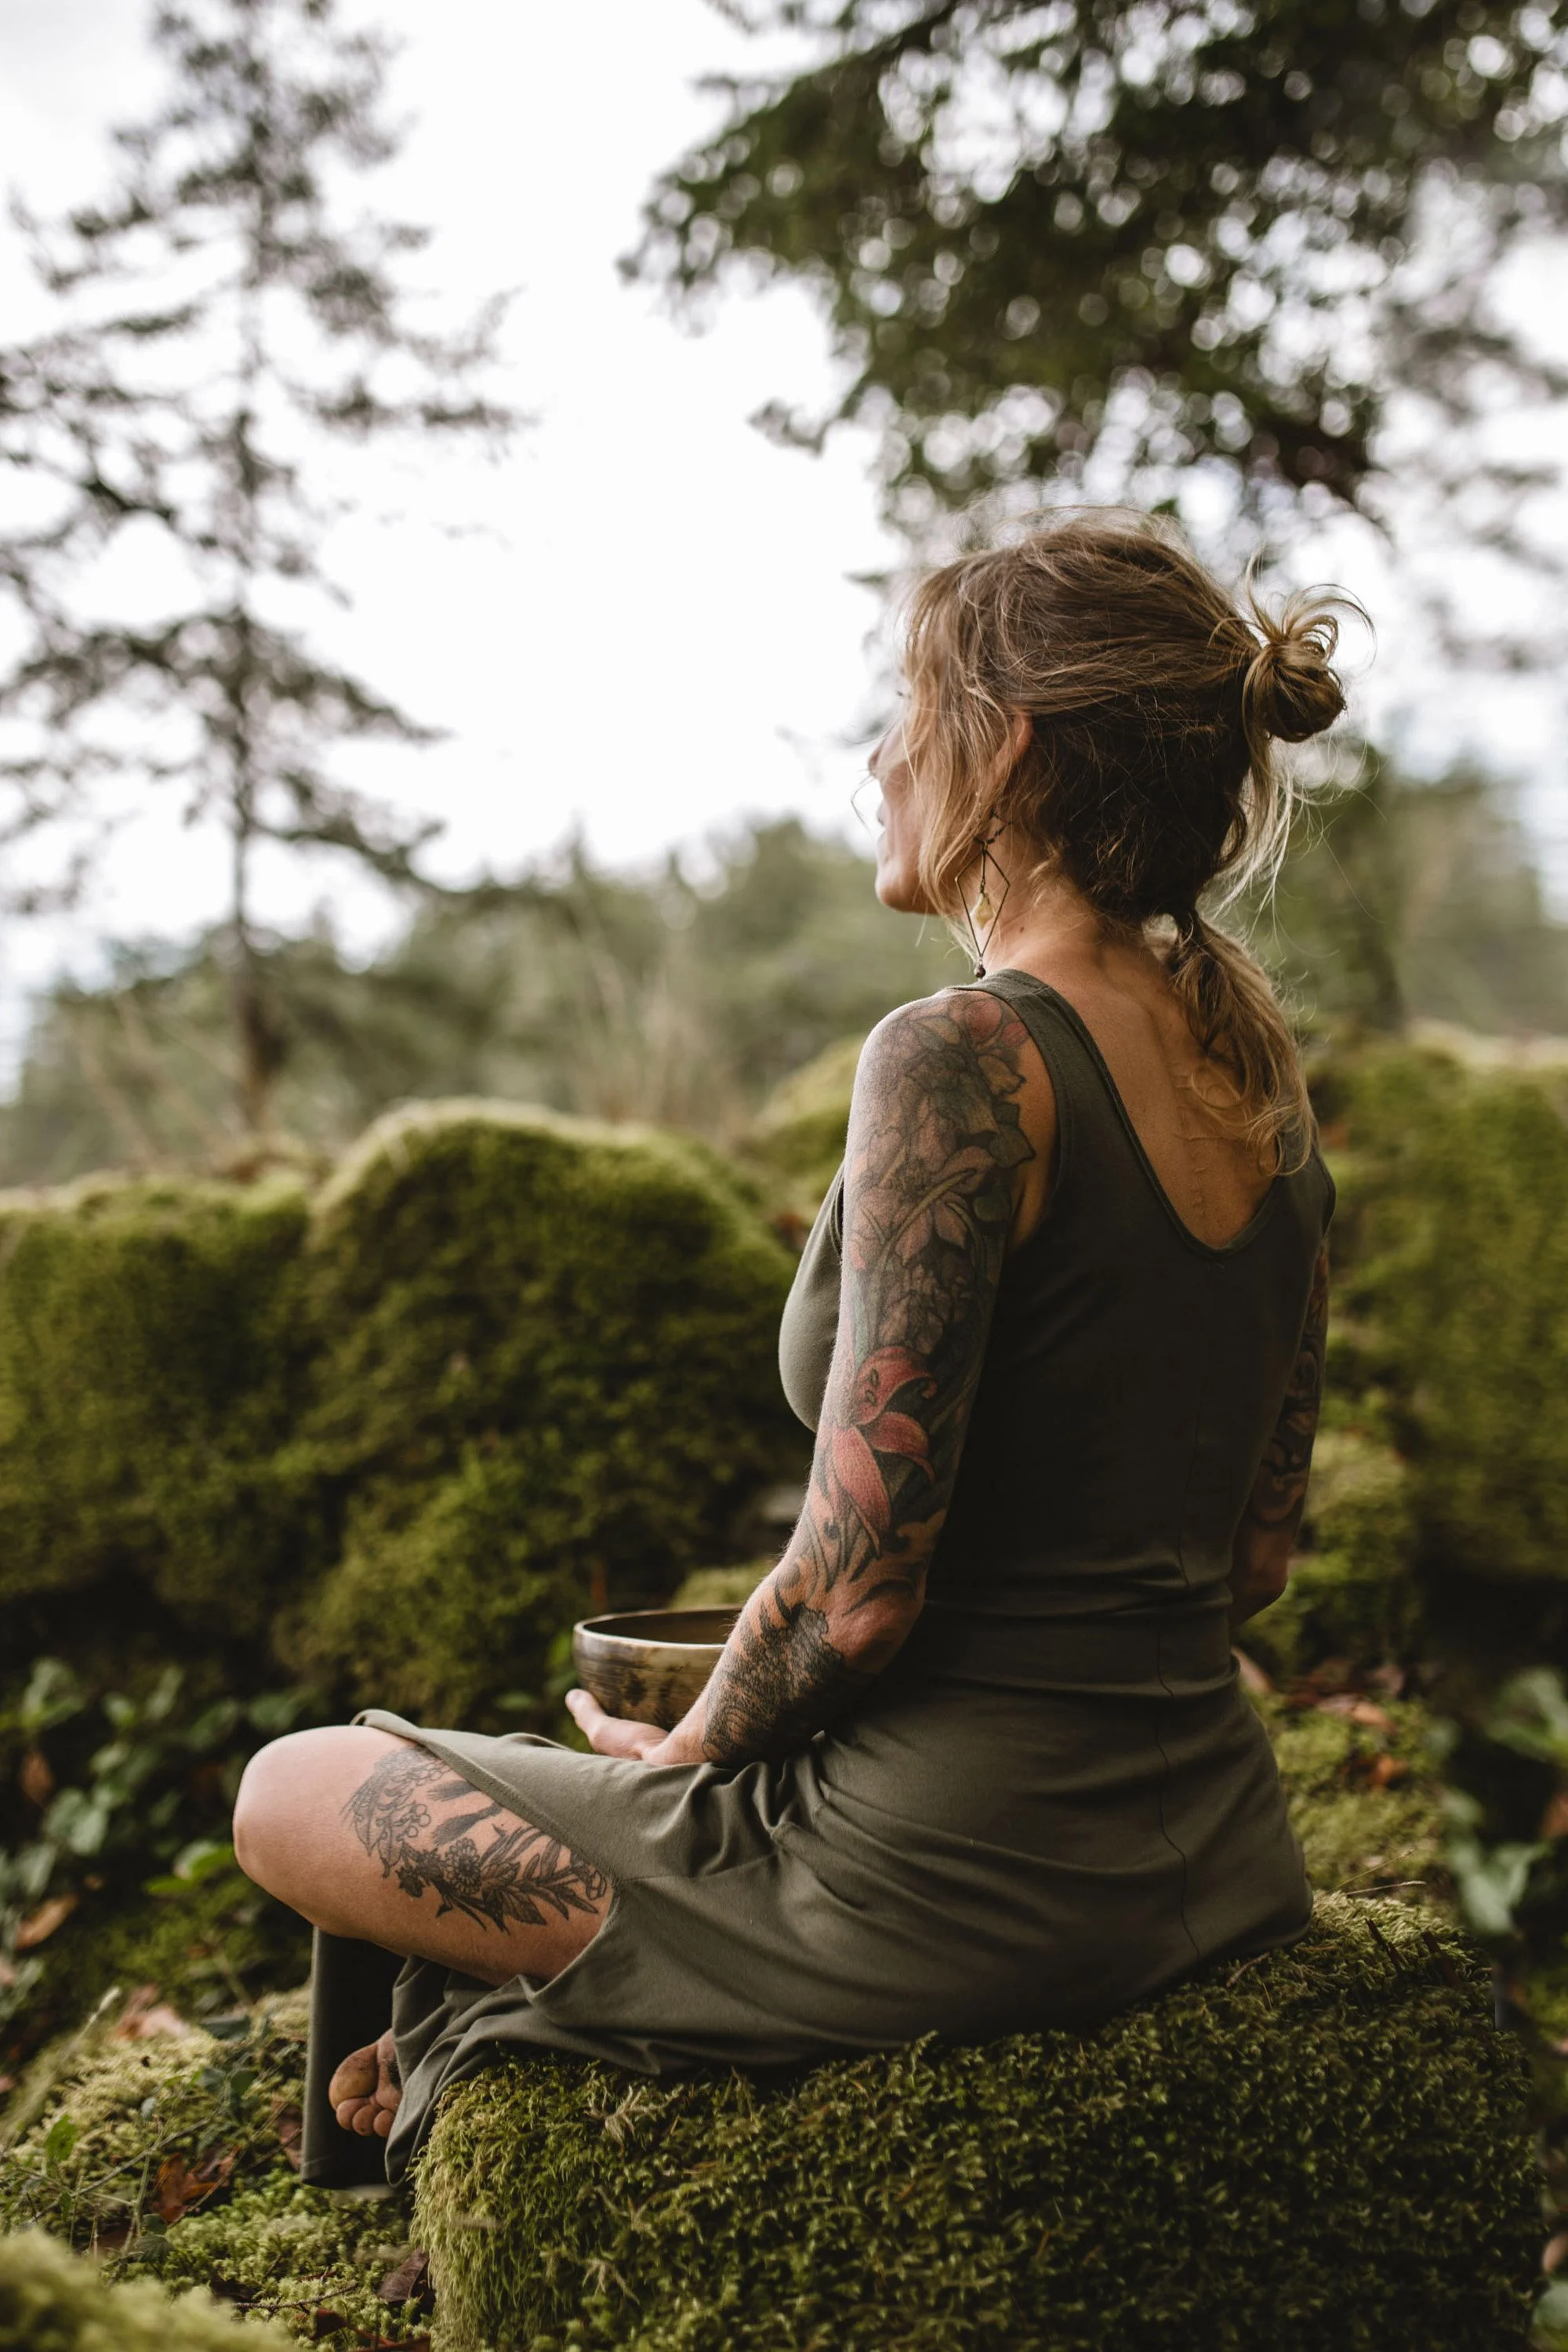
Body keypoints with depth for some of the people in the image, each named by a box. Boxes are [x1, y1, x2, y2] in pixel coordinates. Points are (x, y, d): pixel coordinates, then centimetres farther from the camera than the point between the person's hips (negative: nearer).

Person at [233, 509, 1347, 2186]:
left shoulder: (961, 1063, -21)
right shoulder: (1260, 1067, 4)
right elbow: (1255, 1561, 10)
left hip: (954, 1883, -8)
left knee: (292, 1794, 11)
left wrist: (686, 1749, -4)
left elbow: (857, 1593, -22)